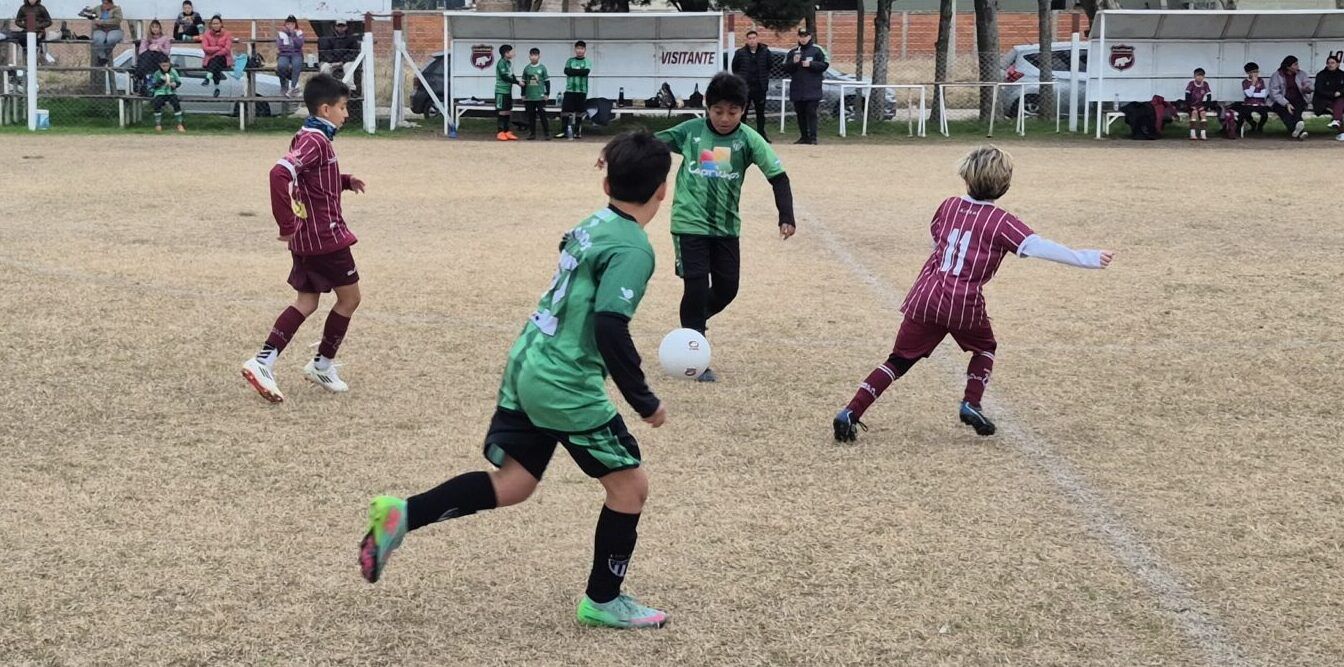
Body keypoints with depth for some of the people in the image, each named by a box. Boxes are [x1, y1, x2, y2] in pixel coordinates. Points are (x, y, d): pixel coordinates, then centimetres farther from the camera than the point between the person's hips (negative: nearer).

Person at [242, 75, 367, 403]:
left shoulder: (312, 139, 13)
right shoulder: (315, 141, -18)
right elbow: (280, 173, -33)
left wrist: (345, 181, 15)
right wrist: (287, 225, -29)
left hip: (306, 238, 9)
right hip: (325, 237, -9)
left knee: (306, 302, 11)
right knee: (349, 298, 7)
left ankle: (263, 362, -1)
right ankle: (323, 366, 17)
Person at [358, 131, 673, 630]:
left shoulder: (590, 227, 10)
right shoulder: (633, 248, -16)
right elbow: (609, 328, -25)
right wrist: (644, 401, -18)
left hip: (526, 365, 8)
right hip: (566, 387, -8)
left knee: (511, 484, 14)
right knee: (630, 485, 7)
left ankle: (402, 514, 5)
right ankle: (603, 602, 19)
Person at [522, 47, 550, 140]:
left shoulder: (542, 68, -1)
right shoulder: (527, 68, 6)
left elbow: (547, 82, 3)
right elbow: (523, 83, 12)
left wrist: (547, 94, -1)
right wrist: (523, 95, 10)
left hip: (540, 96, -3)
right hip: (529, 97, 3)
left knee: (542, 115, -4)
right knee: (531, 115, 6)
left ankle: (547, 133, -1)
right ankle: (532, 133, 12)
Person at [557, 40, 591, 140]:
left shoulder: (587, 62, 5)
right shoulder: (570, 61, 9)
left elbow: (586, 72, -13)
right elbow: (567, 71, -7)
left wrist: (573, 71, -8)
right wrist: (579, 71, -11)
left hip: (582, 90, -1)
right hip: (569, 90, 1)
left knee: (579, 112, 2)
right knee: (566, 111, -4)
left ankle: (577, 132, 10)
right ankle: (565, 132, 1)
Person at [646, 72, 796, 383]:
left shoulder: (748, 139, -8)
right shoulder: (691, 130, -7)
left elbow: (778, 176, -8)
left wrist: (786, 216, -18)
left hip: (726, 226, 2)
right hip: (690, 223, -2)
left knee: (727, 288, 10)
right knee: (696, 287, -7)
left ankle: (695, 320, 41)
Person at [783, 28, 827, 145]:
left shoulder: (817, 50, 1)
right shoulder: (793, 52, 11)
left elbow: (825, 64, -3)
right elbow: (785, 68, 8)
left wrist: (811, 64, -14)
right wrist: (793, 62, -11)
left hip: (812, 89, -4)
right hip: (797, 89, 4)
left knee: (811, 113, -9)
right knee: (800, 114, 7)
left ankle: (813, 137, -10)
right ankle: (804, 136, 15)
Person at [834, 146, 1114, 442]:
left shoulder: (949, 206, 9)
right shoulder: (1000, 222, -5)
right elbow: (1038, 246, -16)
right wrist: (1087, 259, -16)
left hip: (926, 297, 3)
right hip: (965, 303, -3)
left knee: (899, 360, 9)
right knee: (985, 348, 27)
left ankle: (850, 413, -1)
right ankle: (971, 404, 11)